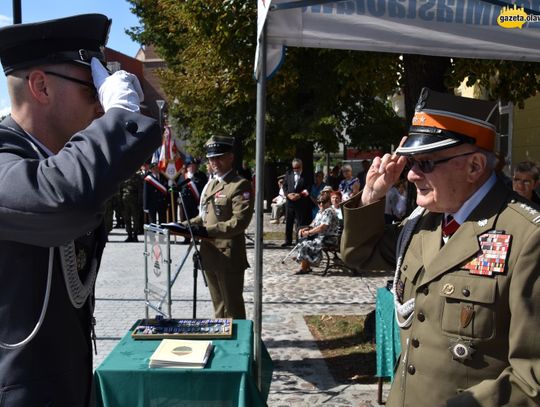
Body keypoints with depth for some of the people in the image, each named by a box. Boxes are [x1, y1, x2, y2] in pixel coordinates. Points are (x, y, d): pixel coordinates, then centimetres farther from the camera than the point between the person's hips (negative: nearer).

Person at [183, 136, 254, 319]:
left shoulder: (241, 185, -11)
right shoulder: (210, 184, 15)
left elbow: (239, 222, -21)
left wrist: (207, 230, -25)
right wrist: (188, 225, 4)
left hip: (229, 257, -8)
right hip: (209, 255, 8)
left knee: (233, 307, 3)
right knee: (218, 307, 19)